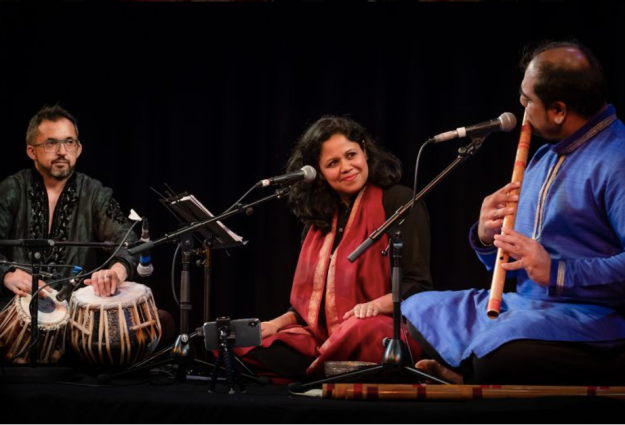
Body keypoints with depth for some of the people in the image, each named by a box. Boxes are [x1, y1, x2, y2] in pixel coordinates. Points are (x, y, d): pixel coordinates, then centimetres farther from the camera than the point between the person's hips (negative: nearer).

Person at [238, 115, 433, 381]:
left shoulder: (399, 202, 2)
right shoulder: (321, 218, 20)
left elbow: (418, 286, -5)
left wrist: (377, 305, -24)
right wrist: (279, 323, 5)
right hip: (322, 339, 6)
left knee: (362, 331, -42)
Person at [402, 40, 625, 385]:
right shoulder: (544, 158, 21)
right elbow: (511, 264, 25)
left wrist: (556, 272, -25)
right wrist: (486, 239, 4)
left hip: (593, 318, -10)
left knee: (495, 354, -37)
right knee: (415, 314, 4)